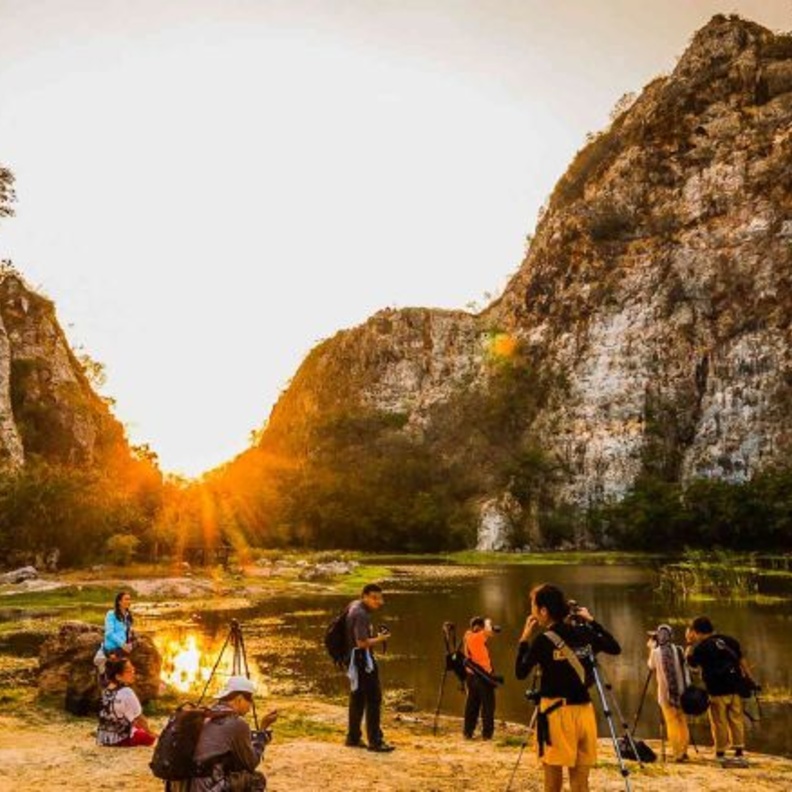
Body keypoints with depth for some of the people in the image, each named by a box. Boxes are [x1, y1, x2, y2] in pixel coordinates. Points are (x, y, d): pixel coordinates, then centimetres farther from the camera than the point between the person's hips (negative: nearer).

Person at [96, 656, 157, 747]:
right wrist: (150, 732, 0)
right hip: (120, 739, -7)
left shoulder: (106, 690, 2)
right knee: (150, 737, 12)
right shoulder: (126, 692, -23)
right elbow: (139, 718, -14)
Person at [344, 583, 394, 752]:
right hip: (362, 658, -11)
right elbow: (362, 643, -26)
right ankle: (375, 741, -2)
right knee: (373, 699, -6)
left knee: (357, 698, 17)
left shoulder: (354, 605, 9)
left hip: (354, 658, 11)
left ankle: (353, 738, 25)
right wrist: (380, 639, -12)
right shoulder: (361, 614, -21)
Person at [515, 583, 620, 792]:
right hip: (584, 711, 5)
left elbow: (521, 672, -3)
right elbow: (615, 648, 19)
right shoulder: (585, 633, 4)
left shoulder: (543, 640, -11)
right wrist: (592, 622, 19)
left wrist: (524, 639, 4)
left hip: (557, 712, -5)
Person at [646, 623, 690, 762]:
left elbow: (651, 666, 13)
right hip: (682, 691, 3)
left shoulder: (656, 652, -6)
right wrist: (687, 689, 10)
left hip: (666, 693, -3)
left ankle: (677, 753, -2)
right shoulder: (679, 650, 1)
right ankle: (684, 752, 15)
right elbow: (685, 670, 4)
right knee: (682, 722, 13)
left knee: (672, 723, 2)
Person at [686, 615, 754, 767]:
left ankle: (720, 756, 11)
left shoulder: (701, 647, -11)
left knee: (719, 723, 5)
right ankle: (739, 754, 14)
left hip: (717, 691, -5)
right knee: (736, 721, 12)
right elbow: (742, 661, 10)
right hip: (735, 688, 5)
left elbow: (690, 662, 4)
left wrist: (689, 644, 7)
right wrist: (749, 679, 18)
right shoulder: (729, 640, 5)